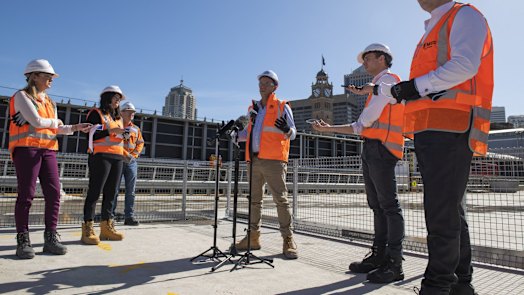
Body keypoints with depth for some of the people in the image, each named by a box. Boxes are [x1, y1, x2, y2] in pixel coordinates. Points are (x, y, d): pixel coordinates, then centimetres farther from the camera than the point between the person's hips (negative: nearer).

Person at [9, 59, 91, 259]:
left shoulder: (50, 102, 22)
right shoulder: (22, 96, 0)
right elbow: (37, 121, -13)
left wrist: (75, 128, 3)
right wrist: (56, 122, 4)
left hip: (48, 151, 7)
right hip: (27, 149, -6)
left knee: (54, 194, -1)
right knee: (26, 195, -5)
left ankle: (50, 238, 5)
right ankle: (23, 241, 3)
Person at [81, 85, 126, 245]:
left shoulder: (118, 118, 24)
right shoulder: (96, 113, 2)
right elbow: (91, 136, -9)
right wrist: (111, 131, -15)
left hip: (117, 158, 7)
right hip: (100, 156, -7)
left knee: (111, 193, 6)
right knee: (95, 191, -8)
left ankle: (106, 227, 12)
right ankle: (87, 228, -5)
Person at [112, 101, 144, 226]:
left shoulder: (136, 129, 15)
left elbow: (140, 143, 12)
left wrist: (133, 155, -3)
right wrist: (125, 154, -15)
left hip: (132, 162, 4)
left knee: (130, 191, 3)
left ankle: (129, 216, 7)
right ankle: (110, 216, 6)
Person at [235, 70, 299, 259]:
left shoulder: (282, 107, 4)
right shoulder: (254, 108, 20)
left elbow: (293, 134, -1)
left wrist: (286, 129, -23)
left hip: (273, 160, -6)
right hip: (254, 160, 6)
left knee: (281, 200, -6)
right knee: (254, 200, 10)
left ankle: (288, 240, 1)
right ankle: (253, 237, 21)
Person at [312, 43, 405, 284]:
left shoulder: (387, 79, -1)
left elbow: (367, 119, -12)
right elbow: (362, 126, 23)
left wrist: (365, 107, 10)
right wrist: (330, 128, 18)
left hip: (381, 148, -10)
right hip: (370, 149, 10)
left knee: (388, 205, -9)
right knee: (377, 205, 9)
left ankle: (394, 264, -5)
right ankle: (378, 256, 16)